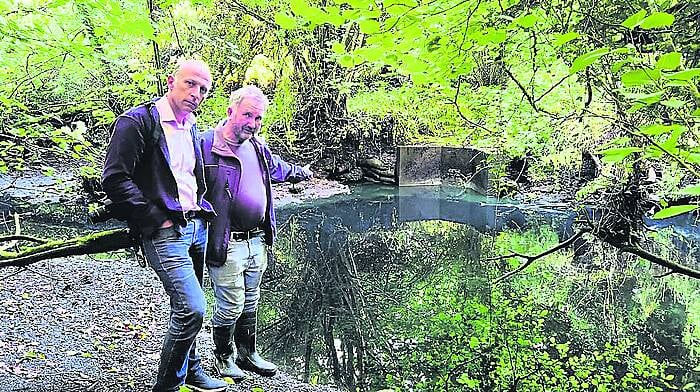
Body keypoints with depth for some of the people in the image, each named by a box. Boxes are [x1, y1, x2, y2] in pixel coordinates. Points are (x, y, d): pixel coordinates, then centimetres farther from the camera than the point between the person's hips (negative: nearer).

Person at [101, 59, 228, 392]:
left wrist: (203, 213, 14)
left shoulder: (191, 128, 16)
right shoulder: (137, 121, -8)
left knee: (188, 307, 16)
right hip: (164, 232, -8)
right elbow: (115, 179, -15)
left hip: (197, 227, 8)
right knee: (191, 308, -15)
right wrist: (157, 219, -15)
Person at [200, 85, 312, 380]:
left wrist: (302, 172, 48)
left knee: (250, 302, 19)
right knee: (230, 306, 3)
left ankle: (247, 354, 35)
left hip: (257, 241, 7)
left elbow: (278, 168, 31)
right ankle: (223, 357, 26)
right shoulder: (207, 145, -14)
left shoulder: (257, 147, 10)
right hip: (227, 245, -7)